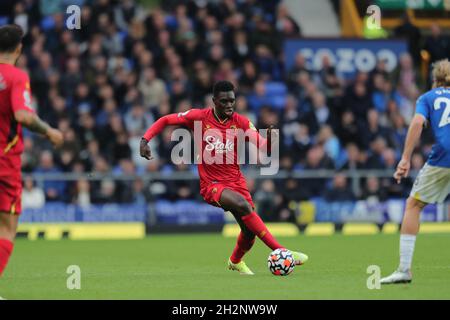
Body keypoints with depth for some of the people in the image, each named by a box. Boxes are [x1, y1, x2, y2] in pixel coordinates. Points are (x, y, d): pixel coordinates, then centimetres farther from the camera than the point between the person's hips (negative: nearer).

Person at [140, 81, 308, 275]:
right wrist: (145, 140, -11)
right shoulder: (200, 117, -6)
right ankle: (281, 252, -32)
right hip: (211, 185, -4)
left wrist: (269, 140, -34)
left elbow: (261, 147, -11)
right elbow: (166, 120, 2)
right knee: (244, 206, -31)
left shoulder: (240, 122, 0)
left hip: (236, 181, 4)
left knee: (250, 232, -1)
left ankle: (236, 261, 35)